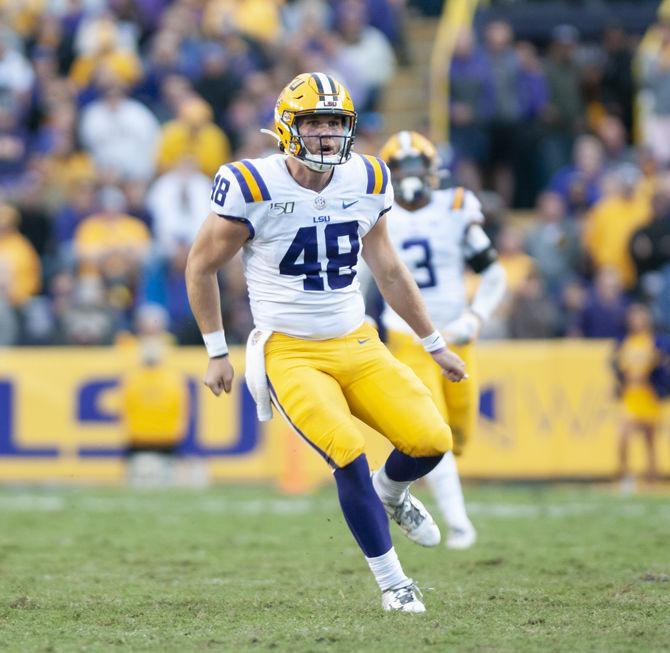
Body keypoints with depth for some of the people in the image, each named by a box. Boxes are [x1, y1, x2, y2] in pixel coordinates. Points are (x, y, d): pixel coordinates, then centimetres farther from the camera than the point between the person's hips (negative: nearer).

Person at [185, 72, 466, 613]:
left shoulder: (366, 182, 2)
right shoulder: (253, 188, -13)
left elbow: (389, 271, 16)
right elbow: (201, 266, 0)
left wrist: (434, 344, 20)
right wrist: (217, 353, 1)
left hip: (358, 345, 5)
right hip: (290, 354, -5)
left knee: (431, 440, -11)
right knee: (350, 457, -23)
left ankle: (390, 492, 25)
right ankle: (393, 584, -6)